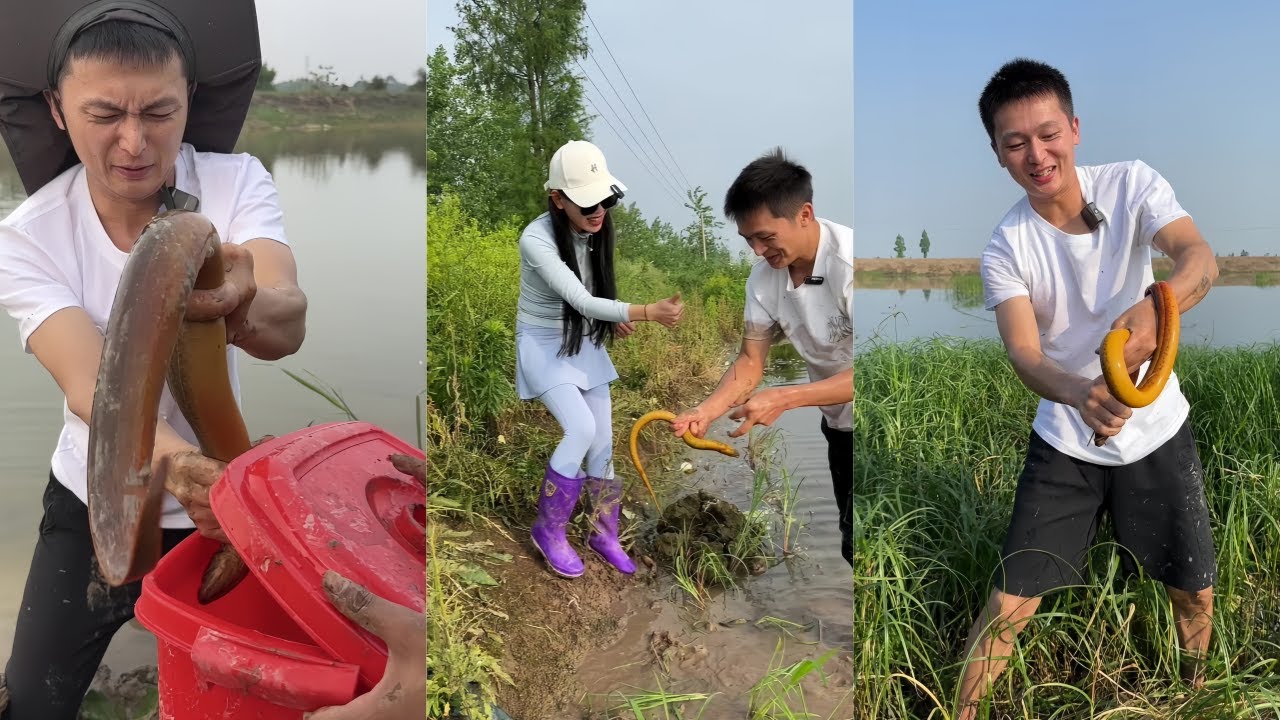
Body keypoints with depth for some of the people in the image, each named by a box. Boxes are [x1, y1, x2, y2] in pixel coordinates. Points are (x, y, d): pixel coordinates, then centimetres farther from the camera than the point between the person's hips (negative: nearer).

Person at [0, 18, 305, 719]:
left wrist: (236, 307, -58)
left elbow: (286, 327, -34)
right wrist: (177, 465, -52)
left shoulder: (237, 182, -17)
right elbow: (90, 385, -30)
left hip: (220, 489, 0)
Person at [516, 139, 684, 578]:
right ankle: (548, 529, 0)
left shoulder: (597, 229, -8)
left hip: (584, 344, 6)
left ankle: (605, 535, 25)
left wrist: (615, 317, -7)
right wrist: (647, 312, -47)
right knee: (581, 429, -22)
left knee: (603, 440, 6)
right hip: (544, 345, -6)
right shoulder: (537, 239, -28)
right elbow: (581, 301, -36)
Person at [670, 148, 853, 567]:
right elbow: (750, 362, -5)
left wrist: (782, 400, -36)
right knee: (849, 536, 18)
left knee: (857, 545, -6)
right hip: (839, 423, 6)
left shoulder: (849, 261, -29)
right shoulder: (765, 276, -10)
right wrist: (705, 411, -22)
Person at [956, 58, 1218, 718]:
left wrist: (1153, 305, -50)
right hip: (1065, 442, -1)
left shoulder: (1132, 183, -11)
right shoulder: (1005, 249, -14)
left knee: (1194, 591, 16)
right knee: (1009, 603, -4)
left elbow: (1200, 257, -26)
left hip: (1158, 429, 2)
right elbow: (1023, 352, -25)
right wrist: (1081, 394, -47)